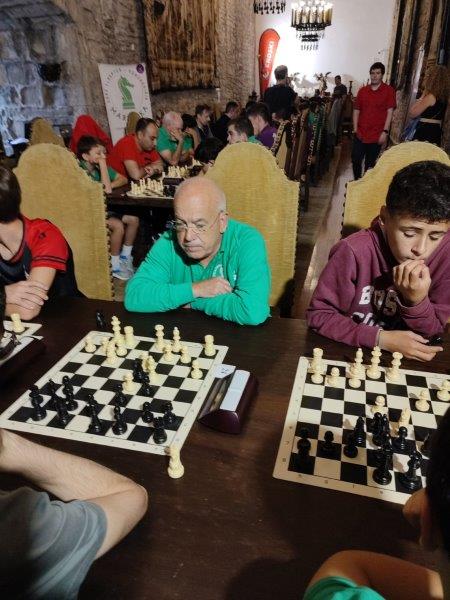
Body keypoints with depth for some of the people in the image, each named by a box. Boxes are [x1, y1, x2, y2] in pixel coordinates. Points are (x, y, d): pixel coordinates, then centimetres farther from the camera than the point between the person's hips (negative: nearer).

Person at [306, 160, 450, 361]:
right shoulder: (354, 252, -22)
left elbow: (433, 331, -5)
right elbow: (319, 315, -15)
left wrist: (417, 300, -24)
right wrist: (381, 338, -22)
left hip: (408, 359, 3)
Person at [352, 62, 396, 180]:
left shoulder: (389, 90, -2)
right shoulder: (362, 90, 7)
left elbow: (389, 112, -5)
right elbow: (356, 111, 9)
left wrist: (385, 132, -13)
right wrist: (355, 129, 0)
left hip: (376, 136, -2)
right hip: (360, 134, 3)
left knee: (370, 164, 8)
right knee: (356, 160, 6)